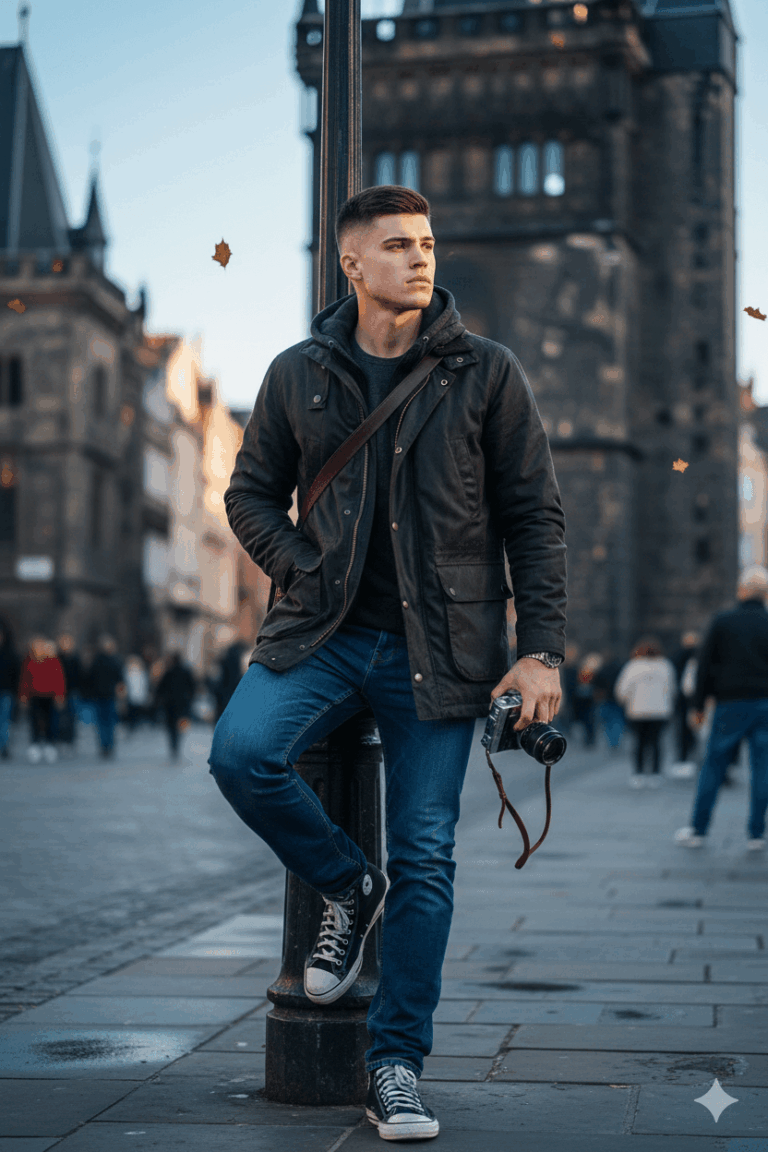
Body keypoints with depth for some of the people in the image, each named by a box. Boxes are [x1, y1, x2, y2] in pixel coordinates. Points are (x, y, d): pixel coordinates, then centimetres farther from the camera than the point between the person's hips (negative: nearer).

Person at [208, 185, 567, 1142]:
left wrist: (540, 649, -5)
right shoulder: (299, 374, 6)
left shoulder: (487, 374, 2)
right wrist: (305, 573, -3)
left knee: (424, 854, -1)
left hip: (439, 649, -1)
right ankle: (348, 888, 6)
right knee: (241, 752, -24)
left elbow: (535, 517, 3)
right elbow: (251, 494, 15)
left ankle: (396, 1066, 12)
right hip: (325, 629, 2)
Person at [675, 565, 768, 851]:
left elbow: (705, 665, 0)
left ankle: (698, 830, 10)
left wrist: (699, 705, 6)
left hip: (730, 705, -1)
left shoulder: (723, 620, -2)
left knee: (713, 767, 6)